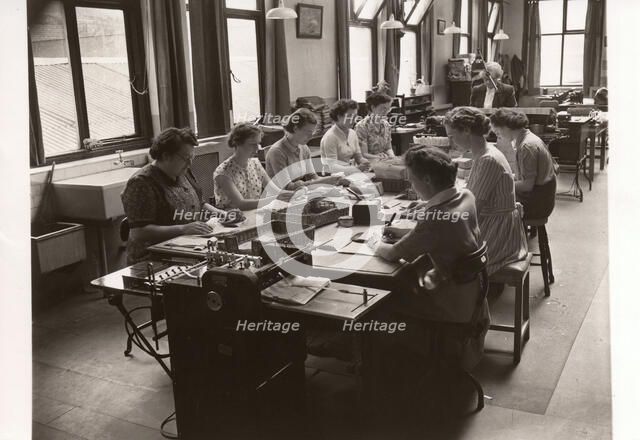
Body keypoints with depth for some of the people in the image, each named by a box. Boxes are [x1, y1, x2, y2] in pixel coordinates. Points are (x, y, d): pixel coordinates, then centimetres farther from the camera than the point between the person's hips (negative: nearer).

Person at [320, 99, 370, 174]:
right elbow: (332, 167, -20)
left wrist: (363, 161, -12)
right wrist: (357, 169, -33)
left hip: (348, 173, 7)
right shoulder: (330, 136, -15)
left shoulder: (352, 133, 9)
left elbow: (358, 156, 13)